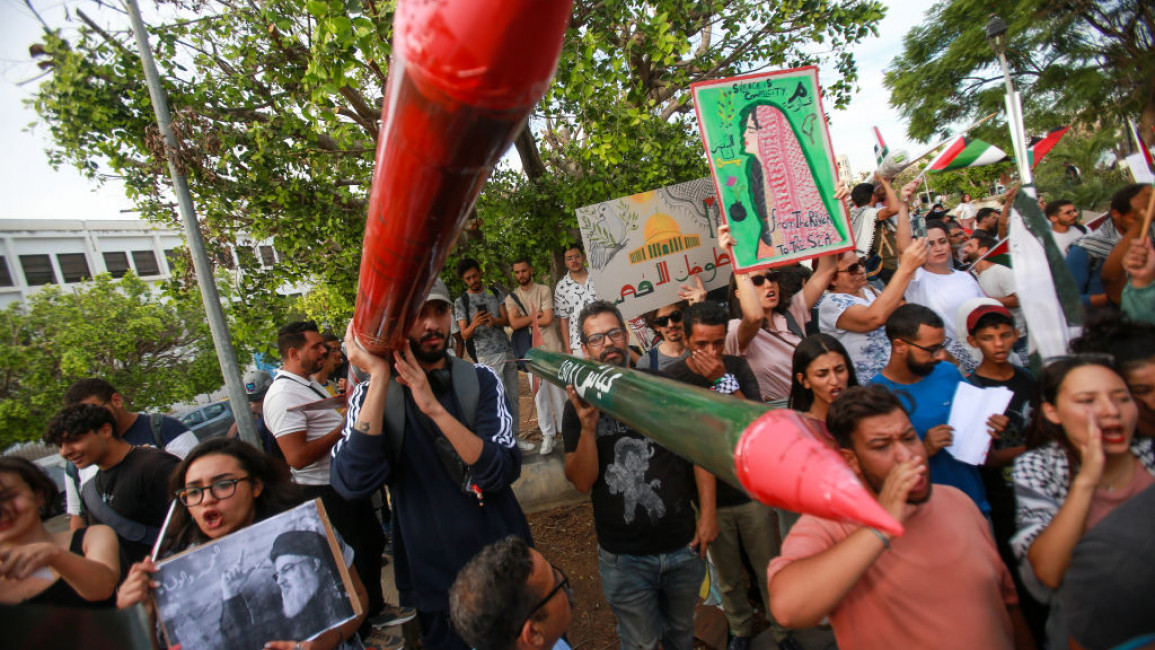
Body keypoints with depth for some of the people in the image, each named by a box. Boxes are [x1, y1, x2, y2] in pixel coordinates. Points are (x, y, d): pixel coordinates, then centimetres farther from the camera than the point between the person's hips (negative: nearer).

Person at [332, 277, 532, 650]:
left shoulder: (480, 379, -9)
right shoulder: (371, 395, -9)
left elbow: (503, 471, -20)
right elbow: (354, 484, -25)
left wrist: (435, 408, -31)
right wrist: (380, 377, -28)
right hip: (434, 583, -1)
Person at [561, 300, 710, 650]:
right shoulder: (579, 406, -6)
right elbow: (582, 482, -11)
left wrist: (708, 512, -5)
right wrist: (588, 426, -26)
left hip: (683, 545, 1)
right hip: (623, 558, -1)